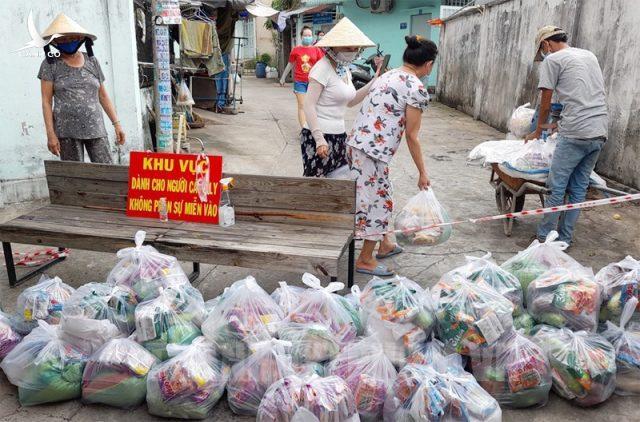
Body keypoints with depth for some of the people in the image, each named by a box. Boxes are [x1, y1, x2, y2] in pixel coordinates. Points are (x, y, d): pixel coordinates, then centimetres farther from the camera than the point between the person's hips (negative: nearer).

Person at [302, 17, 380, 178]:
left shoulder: (345, 69, 11)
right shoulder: (323, 68, -13)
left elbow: (351, 101, 19)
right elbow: (309, 106, -18)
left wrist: (375, 82, 11)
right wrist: (319, 139, -23)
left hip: (339, 135, 8)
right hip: (319, 136, -8)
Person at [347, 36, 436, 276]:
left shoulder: (388, 76, 15)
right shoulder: (417, 89, -10)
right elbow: (412, 136, -9)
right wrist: (422, 172, 0)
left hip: (356, 142, 9)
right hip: (374, 150, -9)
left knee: (381, 194, 22)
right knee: (376, 199, 3)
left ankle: (384, 244, 38)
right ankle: (365, 260, 16)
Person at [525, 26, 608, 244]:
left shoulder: (552, 60, 1)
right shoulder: (590, 56, 22)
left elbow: (546, 103, 4)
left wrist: (538, 131, 19)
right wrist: (559, 124, 32)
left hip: (576, 134, -7)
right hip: (600, 132, 7)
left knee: (557, 186, 0)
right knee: (579, 187, 11)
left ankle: (545, 238, 6)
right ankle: (564, 239, 18)